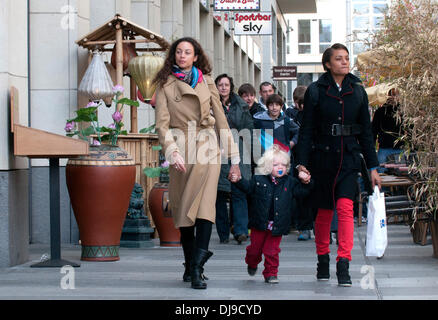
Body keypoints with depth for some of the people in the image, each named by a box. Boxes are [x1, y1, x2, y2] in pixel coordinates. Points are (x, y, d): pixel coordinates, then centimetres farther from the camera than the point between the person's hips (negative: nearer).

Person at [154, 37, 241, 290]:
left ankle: (196, 268, -25)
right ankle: (191, 266, 16)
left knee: (204, 205, -17)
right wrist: (173, 152, -17)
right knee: (183, 211, 4)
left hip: (207, 150, 0)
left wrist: (234, 158, 9)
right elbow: (162, 123, -1)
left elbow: (221, 119, 11)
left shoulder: (207, 82, 10)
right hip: (181, 150, 1)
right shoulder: (165, 85, 6)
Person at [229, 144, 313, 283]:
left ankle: (271, 273, 14)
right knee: (255, 247, 12)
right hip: (260, 224, 0)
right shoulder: (259, 180, -2)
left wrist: (306, 183, -15)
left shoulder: (290, 182, 2)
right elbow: (247, 187, 8)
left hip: (277, 225, 0)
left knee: (272, 251, 2)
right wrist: (238, 181, -7)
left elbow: (301, 191, 4)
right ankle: (252, 264, 41)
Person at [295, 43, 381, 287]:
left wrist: (373, 167, 8)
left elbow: (366, 131, 11)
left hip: (350, 157, 1)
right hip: (323, 156, -1)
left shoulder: (358, 91, 7)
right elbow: (307, 130, 0)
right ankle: (323, 260, 25)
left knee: (345, 207, -15)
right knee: (324, 211, 8)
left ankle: (344, 265, -18)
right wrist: (302, 163, -8)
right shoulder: (316, 91, 0)